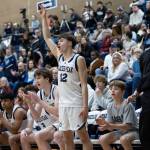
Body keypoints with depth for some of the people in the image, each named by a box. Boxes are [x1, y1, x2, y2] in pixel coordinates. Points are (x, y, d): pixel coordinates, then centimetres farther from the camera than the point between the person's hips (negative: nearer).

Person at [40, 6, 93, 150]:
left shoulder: (79, 59, -7)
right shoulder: (59, 56, 12)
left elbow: (84, 84, -11)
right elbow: (47, 37, 16)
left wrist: (85, 106, -17)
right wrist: (44, 18, 13)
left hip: (76, 104, -7)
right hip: (63, 103, 7)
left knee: (83, 136, -5)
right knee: (67, 138, 8)